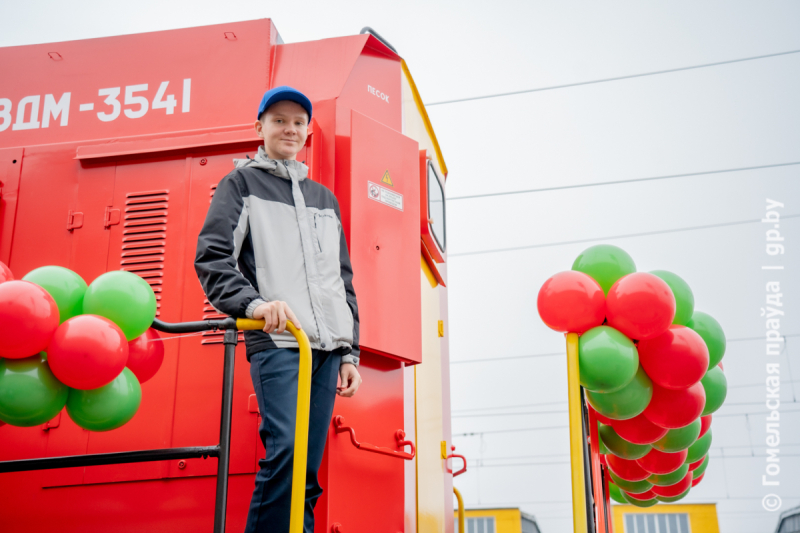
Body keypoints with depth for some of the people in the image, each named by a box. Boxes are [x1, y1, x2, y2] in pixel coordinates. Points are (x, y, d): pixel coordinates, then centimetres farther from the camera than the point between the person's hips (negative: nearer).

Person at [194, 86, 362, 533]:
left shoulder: (324, 199, 25)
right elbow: (212, 257, -2)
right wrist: (253, 302, -19)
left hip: (327, 346, 5)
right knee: (287, 451, -21)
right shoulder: (242, 182, 11)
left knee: (308, 468, 1)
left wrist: (350, 352, 15)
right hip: (276, 342, -5)